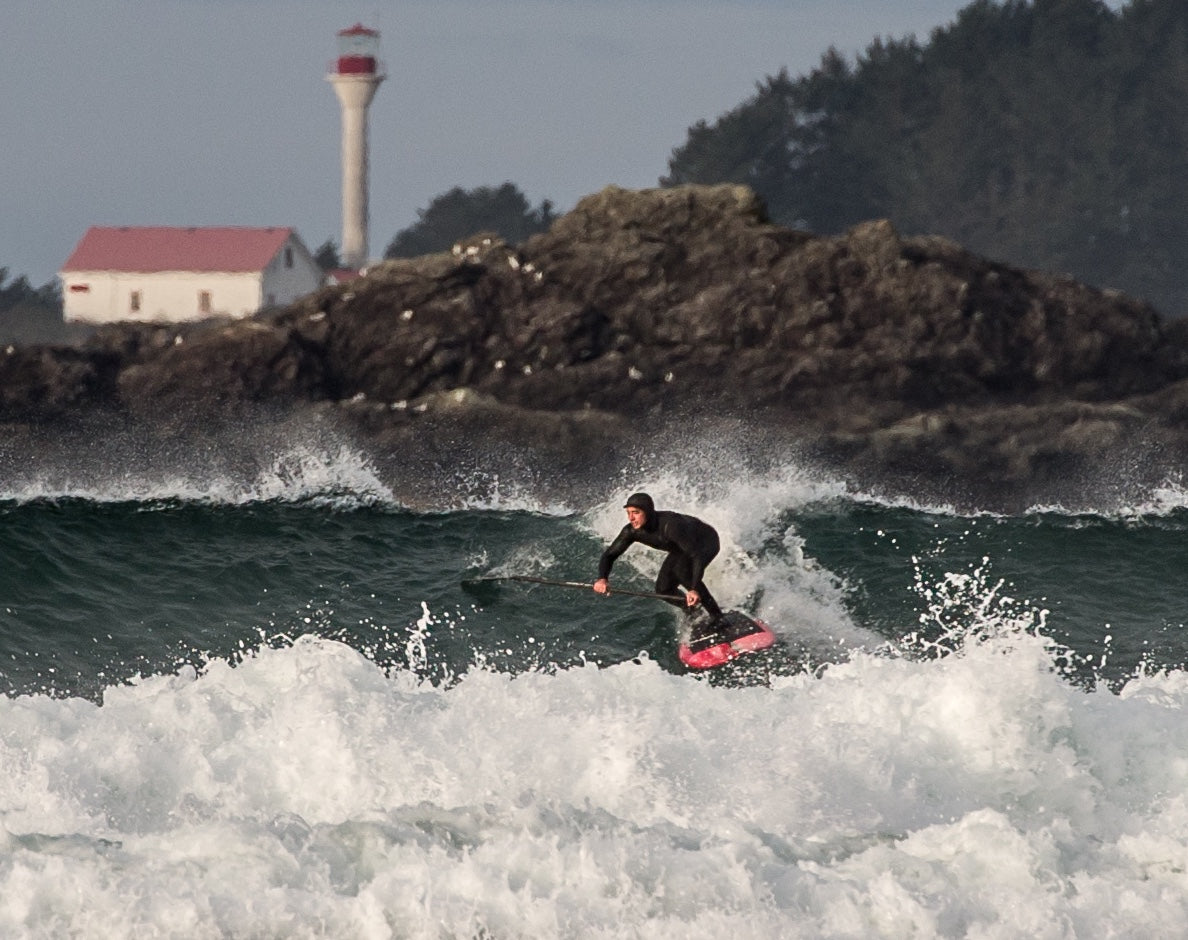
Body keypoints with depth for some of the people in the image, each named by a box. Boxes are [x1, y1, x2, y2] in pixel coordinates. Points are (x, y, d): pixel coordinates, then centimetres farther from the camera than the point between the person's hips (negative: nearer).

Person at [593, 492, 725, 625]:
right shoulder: (632, 531, -23)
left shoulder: (670, 525, -42)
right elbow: (609, 555, -14)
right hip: (681, 548, 7)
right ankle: (692, 613, 21)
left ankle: (716, 615, -16)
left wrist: (695, 589, -56)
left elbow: (698, 555, -45)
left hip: (707, 541, -7)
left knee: (682, 570, -32)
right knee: (663, 589, -8)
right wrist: (602, 579, -35)